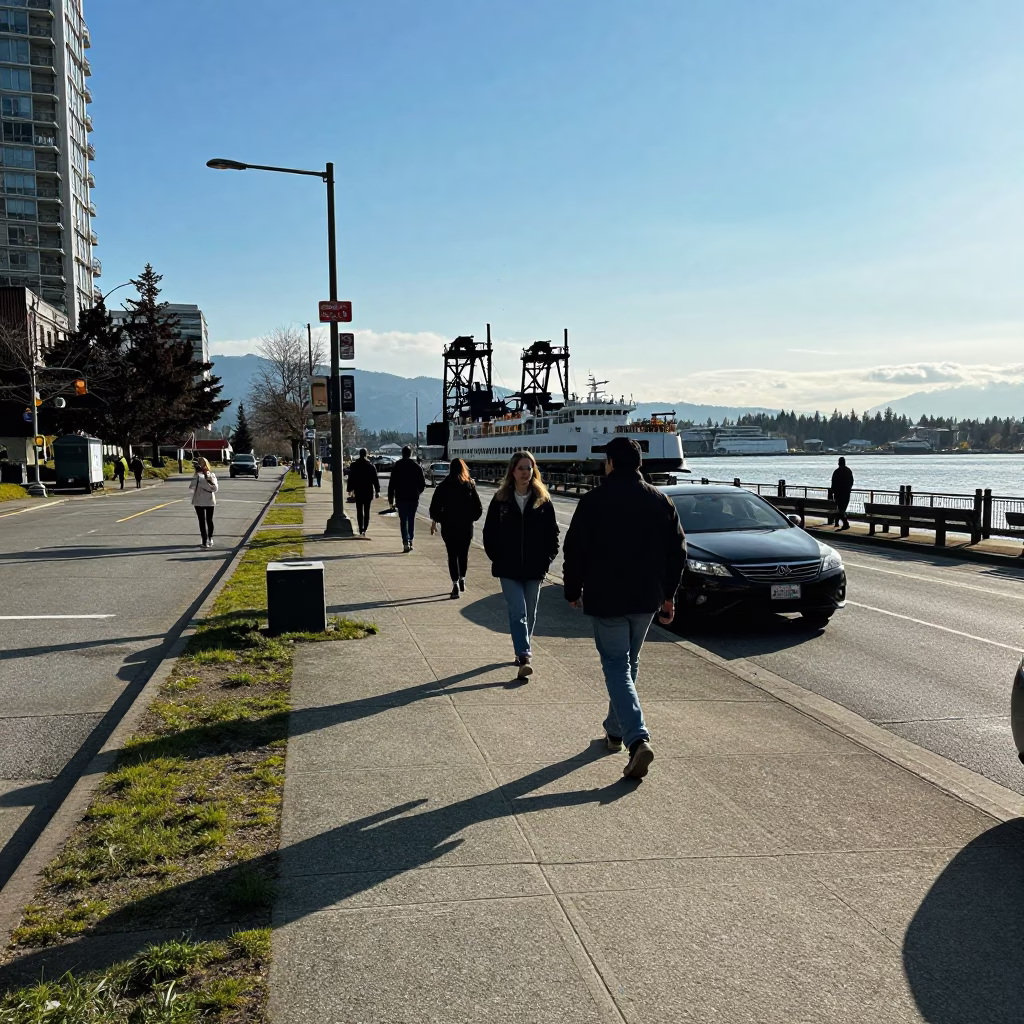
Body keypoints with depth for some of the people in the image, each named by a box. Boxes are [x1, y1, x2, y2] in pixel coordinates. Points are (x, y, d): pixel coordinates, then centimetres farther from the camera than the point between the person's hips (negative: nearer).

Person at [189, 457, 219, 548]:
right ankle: (210, 539, 26)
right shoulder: (212, 475, -2)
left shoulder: (197, 476, -11)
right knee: (209, 520, 15)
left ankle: (205, 541, -3)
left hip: (199, 502, -3)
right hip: (210, 501, 3)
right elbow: (215, 488, -6)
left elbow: (191, 487, -12)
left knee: (202, 521, 1)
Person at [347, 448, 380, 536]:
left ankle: (361, 530, 0)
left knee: (359, 511, 5)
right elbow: (375, 479, -4)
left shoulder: (353, 465, -1)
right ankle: (364, 529, -2)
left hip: (358, 492, 0)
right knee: (367, 511, 7)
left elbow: (350, 479, 3)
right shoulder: (371, 466, -4)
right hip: (368, 491, 0)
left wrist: (350, 489, 11)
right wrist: (377, 491, 1)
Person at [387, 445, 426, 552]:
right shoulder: (416, 466, 1)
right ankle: (410, 541, 19)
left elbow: (392, 484, -5)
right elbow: (422, 483, 4)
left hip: (401, 498, -2)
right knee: (411, 520, 15)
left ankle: (406, 542, -16)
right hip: (413, 498, 2)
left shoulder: (397, 466, -4)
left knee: (403, 520, -2)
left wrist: (391, 499, -1)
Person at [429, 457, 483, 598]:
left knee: (452, 555, 2)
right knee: (463, 554, 18)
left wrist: (434, 522, 7)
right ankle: (462, 579, 28)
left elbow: (435, 506, -4)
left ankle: (455, 584, -8)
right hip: (466, 526, 2)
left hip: (449, 526, -1)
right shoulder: (470, 485, -1)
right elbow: (478, 508, -2)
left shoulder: (443, 486, -5)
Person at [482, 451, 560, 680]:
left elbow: (552, 534, 4)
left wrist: (546, 560, -3)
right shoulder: (500, 500, -1)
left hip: (534, 569, 2)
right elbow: (489, 533, 3)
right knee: (518, 613, -10)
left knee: (529, 614, 13)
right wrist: (497, 559, -2)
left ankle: (523, 650, 31)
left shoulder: (543, 501, 1)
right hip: (509, 569, -2)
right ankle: (524, 657, -16)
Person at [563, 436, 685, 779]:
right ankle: (615, 730, 32)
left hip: (606, 599, -5)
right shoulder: (660, 501, 4)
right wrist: (668, 594, 15)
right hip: (646, 600, 5)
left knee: (616, 667, -2)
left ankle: (638, 739, -17)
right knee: (628, 663, 20)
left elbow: (575, 551, -8)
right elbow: (677, 550, 8)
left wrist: (573, 590, 6)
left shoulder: (594, 501, -10)